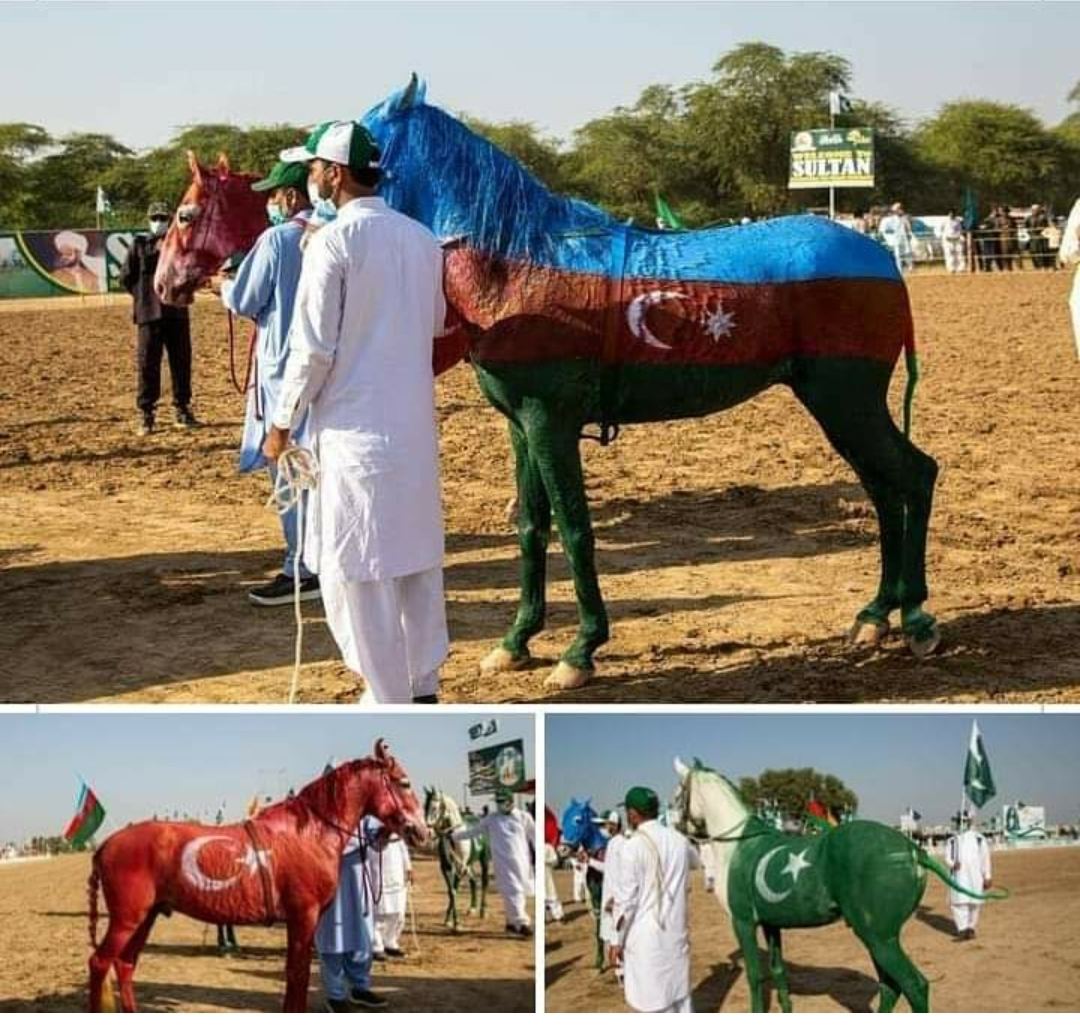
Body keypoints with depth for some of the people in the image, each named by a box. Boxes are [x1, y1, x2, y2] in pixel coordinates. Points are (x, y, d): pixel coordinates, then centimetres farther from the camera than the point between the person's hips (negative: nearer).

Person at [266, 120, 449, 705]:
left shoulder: (333, 243, -14)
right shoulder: (422, 239, 6)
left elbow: (313, 348, -14)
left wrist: (283, 422, -4)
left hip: (354, 428, -7)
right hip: (416, 426, 7)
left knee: (355, 568, 3)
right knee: (418, 557, 16)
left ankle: (389, 702, 7)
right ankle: (425, 685, 25)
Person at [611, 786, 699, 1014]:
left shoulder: (633, 847, -16)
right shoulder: (679, 841, 2)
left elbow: (627, 900, -14)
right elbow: (696, 861, 26)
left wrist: (618, 940, -4)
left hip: (646, 937, -6)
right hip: (676, 931, 6)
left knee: (655, 1005, 2)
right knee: (680, 995, 15)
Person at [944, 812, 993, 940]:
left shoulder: (979, 839, 10)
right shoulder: (952, 840, 13)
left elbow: (985, 858, 8)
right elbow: (947, 857, 8)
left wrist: (987, 877, 1)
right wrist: (953, 864, -15)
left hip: (975, 875, 0)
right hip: (958, 874, 0)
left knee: (975, 903, 0)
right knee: (958, 902, -12)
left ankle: (971, 927, 15)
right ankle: (962, 929, -12)